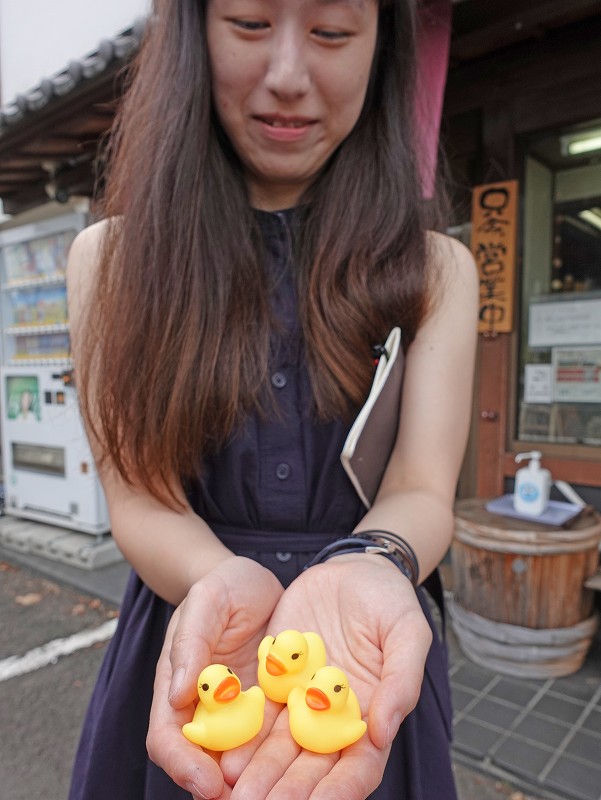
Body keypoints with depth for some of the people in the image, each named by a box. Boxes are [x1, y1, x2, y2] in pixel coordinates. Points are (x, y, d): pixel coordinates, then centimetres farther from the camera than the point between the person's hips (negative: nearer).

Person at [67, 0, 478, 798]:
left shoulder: (438, 269, -5)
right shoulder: (112, 257, -6)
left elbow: (421, 490, -12)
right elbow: (139, 494, -11)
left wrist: (365, 568, -34)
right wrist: (227, 583, -31)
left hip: (370, 648, 1)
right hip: (181, 653, 0)